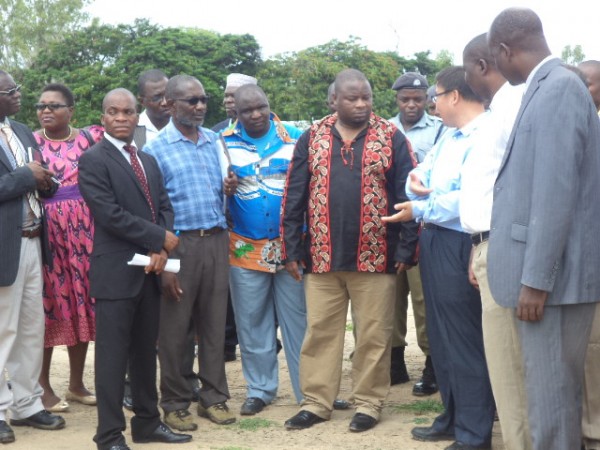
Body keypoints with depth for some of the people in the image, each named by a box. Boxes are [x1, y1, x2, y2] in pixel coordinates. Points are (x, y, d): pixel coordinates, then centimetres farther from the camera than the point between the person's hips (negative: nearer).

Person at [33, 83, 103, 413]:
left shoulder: (91, 137, 6)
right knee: (47, 305, 0)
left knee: (82, 303, 8)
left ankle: (77, 384, 20)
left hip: (83, 231, 3)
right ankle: (42, 387, 10)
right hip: (45, 231, -3)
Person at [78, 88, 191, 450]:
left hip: (150, 269, 7)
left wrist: (160, 251, -6)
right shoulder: (93, 160, -8)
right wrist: (160, 239, -12)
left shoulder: (149, 161, 16)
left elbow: (164, 207, 12)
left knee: (146, 351, 14)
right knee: (113, 355, -1)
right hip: (116, 272, -7)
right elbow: (110, 214, -17)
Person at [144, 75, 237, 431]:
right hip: (179, 243, -4)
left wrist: (229, 189, -5)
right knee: (175, 328, 2)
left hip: (217, 240, 4)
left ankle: (214, 397, 19)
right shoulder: (155, 149, -4)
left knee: (214, 323, 9)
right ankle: (175, 403, 13)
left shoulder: (215, 141, 10)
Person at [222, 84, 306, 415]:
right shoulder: (224, 143, 3)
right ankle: (259, 389, 21)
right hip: (246, 248, 1)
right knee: (252, 322, 8)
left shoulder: (295, 137, 0)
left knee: (299, 319, 3)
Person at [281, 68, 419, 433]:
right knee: (320, 332, 8)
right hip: (322, 257, 2)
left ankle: (369, 403, 18)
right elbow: (294, 197, 6)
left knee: (373, 336, 6)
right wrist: (292, 249, 2)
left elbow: (407, 196, -2)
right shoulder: (312, 139, 6)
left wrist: (406, 249, -6)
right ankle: (317, 402, 18)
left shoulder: (392, 138, 0)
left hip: (376, 257, -2)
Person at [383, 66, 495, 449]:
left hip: (458, 246, -10)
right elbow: (424, 173, 18)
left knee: (465, 339, -2)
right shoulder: (449, 136, 15)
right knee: (441, 336, 17)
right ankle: (452, 418, 29)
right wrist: (417, 183, -6)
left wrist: (419, 209, -14)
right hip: (434, 241, 10)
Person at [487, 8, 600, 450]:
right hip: (543, 269, 9)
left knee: (551, 393, -2)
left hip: (552, 273, -9)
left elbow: (555, 193, -21)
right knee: (553, 388, 17)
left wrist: (535, 279, -20)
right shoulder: (547, 87, 13)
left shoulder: (558, 88, -16)